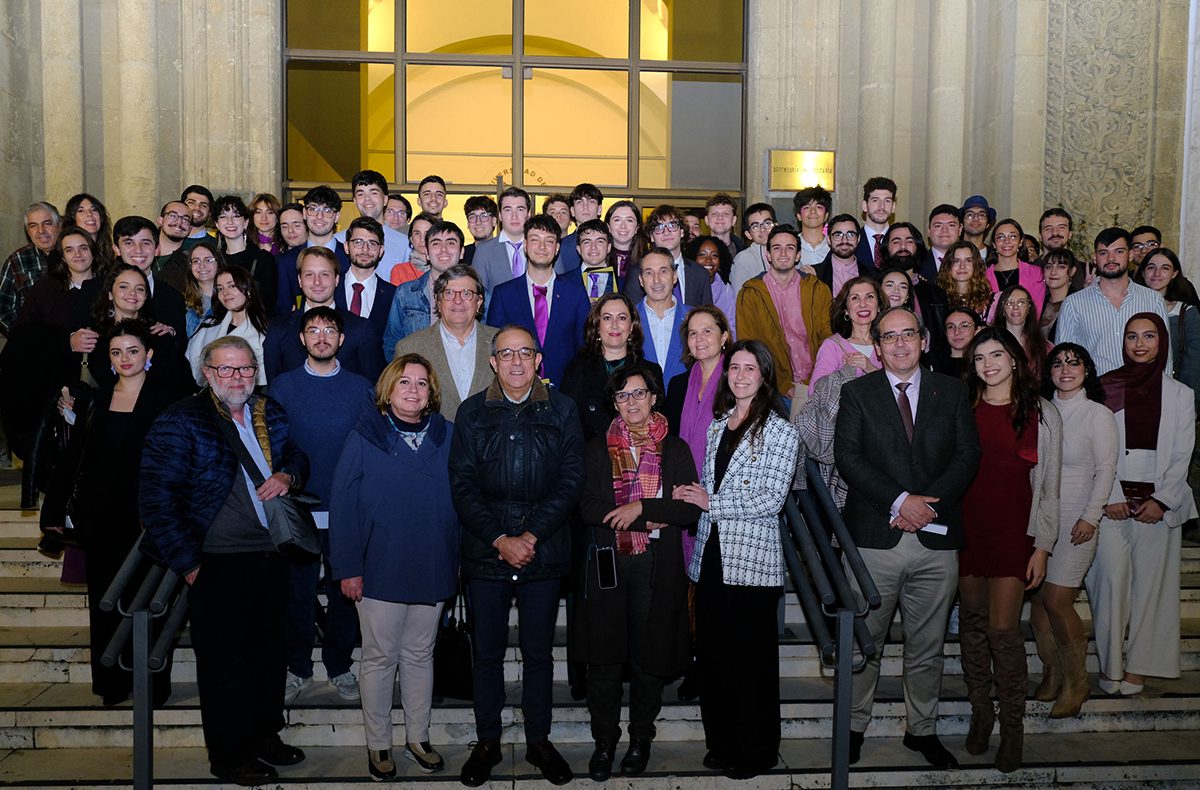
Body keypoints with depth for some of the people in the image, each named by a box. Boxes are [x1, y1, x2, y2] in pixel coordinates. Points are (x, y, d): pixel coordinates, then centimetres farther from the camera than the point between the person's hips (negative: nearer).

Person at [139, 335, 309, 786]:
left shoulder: (269, 413, 8)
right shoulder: (180, 422, -8)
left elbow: (296, 454, 24)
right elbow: (156, 499, -11)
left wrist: (289, 475, -2)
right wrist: (188, 562, -13)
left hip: (271, 557, 6)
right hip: (218, 563, -6)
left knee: (269, 651, 16)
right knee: (223, 659, 4)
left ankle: (265, 734, 33)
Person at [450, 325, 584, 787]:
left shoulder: (562, 411, 3)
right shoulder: (472, 413, 3)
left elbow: (571, 481, -3)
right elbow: (462, 485, -2)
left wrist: (532, 535, -12)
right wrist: (500, 539, -12)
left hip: (544, 552, 0)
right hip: (485, 553, 0)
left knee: (538, 652, 10)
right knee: (487, 652, 8)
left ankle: (538, 741, 24)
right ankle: (487, 743, 23)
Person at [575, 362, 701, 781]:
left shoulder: (675, 450, 7)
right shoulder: (597, 449, 8)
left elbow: (691, 510, -2)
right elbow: (588, 507, -5)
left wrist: (641, 508, -15)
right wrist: (659, 515, -12)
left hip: (656, 566, 0)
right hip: (607, 562, 0)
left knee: (649, 655, 5)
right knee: (604, 656, 2)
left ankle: (640, 739, 21)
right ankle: (604, 741, 17)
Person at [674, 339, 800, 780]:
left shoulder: (779, 431, -6)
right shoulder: (718, 426, 13)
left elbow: (770, 499, -13)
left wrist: (711, 504, -11)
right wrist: (689, 496, -1)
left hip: (752, 559, -6)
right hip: (711, 555, 6)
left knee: (752, 659, 3)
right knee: (712, 654, 11)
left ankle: (756, 752, 16)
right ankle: (721, 743, 26)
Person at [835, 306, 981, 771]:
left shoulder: (952, 392, 10)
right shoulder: (856, 393, 4)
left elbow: (968, 454, 1)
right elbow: (847, 457, -6)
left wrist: (928, 502, -12)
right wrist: (900, 501, -16)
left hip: (936, 540, 2)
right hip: (875, 539, -1)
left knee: (927, 645, 12)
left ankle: (922, 729, 26)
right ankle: (854, 726, 21)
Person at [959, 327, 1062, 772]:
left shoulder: (1042, 414, 3)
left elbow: (1049, 484, 3)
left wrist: (1042, 546, -2)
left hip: (1013, 531, -2)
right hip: (965, 529, 3)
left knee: (1003, 629, -6)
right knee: (973, 623, 8)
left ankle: (1013, 728, 8)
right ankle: (980, 714, 22)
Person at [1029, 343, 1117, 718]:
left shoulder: (1099, 415, -3)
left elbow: (1106, 471, -4)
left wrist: (1090, 517, -11)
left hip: (1075, 521, -4)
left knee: (1056, 601, -7)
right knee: (1037, 598, 4)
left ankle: (1076, 681, 10)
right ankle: (1051, 673, 19)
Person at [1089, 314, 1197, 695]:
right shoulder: (1105, 388, 4)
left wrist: (1161, 501, -6)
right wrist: (1112, 496, -8)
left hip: (1158, 502, 1)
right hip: (1113, 500, -1)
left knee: (1151, 582, 1)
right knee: (1112, 578, -6)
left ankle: (1137, 667, 9)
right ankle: (1110, 664, 5)